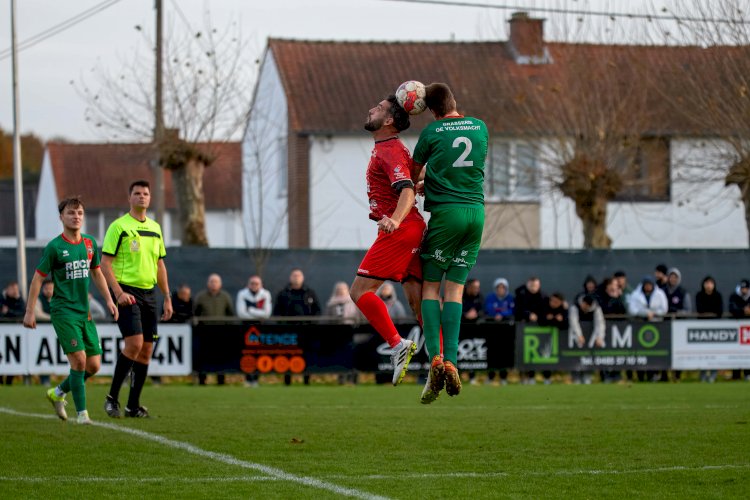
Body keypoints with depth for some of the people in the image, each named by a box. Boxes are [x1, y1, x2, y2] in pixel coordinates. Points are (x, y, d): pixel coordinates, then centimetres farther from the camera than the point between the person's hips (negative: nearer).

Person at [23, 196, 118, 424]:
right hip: (64, 311, -6)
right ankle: (82, 412, -7)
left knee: (94, 365, 4)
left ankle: (58, 393, 26)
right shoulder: (54, 247, -7)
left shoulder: (90, 244, 8)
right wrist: (29, 312, -6)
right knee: (79, 359, -15)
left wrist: (109, 299, 16)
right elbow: (38, 279, -4)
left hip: (85, 312, 6)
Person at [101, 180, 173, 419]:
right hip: (127, 292, -7)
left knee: (146, 350, 3)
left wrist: (167, 298, 15)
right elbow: (105, 263, -9)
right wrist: (119, 293, -19)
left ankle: (133, 405, 9)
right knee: (134, 343, -18)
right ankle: (112, 397, -5)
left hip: (149, 293, 7)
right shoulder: (119, 226, -5)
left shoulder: (155, 228, 15)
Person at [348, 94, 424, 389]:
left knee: (360, 291, -10)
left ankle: (397, 345, -16)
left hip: (399, 232, -10)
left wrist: (395, 220, -42)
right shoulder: (387, 148, 21)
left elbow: (407, 191, -26)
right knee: (419, 303, 4)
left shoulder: (390, 151, -11)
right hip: (413, 231, 10)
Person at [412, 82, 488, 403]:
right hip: (477, 211, 4)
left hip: (446, 211, -4)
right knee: (455, 287, 7)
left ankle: (435, 357, -13)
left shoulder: (432, 132, -2)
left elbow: (416, 169, 11)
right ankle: (451, 362, -5)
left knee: (430, 285, 4)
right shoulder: (480, 127, 10)